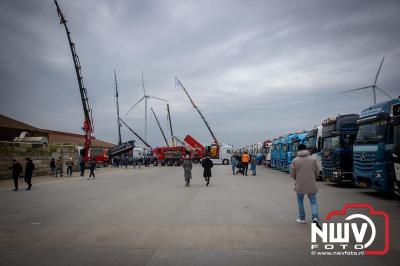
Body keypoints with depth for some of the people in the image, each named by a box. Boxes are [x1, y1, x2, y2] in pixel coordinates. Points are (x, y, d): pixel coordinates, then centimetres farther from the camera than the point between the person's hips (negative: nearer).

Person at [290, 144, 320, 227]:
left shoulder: (295, 160, -4)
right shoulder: (313, 159, 0)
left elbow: (292, 173, -2)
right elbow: (317, 171, 4)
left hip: (300, 185, 0)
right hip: (311, 185, 1)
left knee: (300, 201, 18)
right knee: (313, 201, 8)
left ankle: (302, 218, 25)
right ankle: (315, 217, -12)